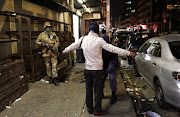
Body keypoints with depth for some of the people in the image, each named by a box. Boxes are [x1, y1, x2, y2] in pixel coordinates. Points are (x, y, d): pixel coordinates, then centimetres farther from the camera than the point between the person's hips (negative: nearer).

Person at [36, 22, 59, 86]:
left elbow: (57, 41, 3)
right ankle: (50, 77, 21)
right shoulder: (42, 34, 3)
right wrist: (43, 44, -14)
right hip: (46, 52, 0)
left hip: (53, 52, 0)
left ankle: (55, 78, -1)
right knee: (48, 66, 8)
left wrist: (55, 47, -15)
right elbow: (37, 41, 3)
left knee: (54, 65, -4)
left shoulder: (54, 34, 7)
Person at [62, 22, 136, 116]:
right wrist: (128, 53, -16)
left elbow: (73, 46, 15)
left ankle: (89, 109, 28)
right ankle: (97, 110, 17)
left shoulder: (83, 39, -1)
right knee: (98, 90, 7)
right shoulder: (99, 40, -15)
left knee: (88, 89, 15)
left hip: (87, 69, 5)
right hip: (97, 69, -4)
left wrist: (65, 50, 35)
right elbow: (112, 49, -18)